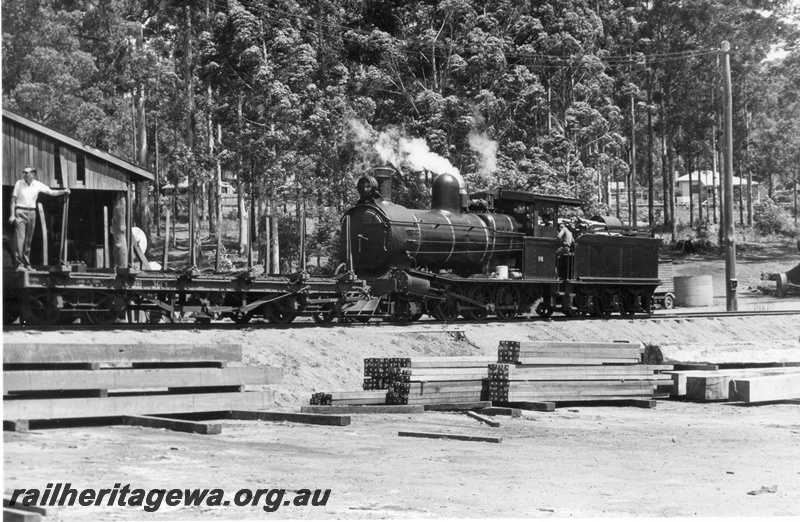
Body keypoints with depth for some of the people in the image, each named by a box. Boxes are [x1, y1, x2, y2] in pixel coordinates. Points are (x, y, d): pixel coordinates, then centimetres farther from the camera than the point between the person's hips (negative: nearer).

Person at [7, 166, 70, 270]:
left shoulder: (38, 185, 4)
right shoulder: (19, 183, -1)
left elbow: (51, 192, 4)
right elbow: (13, 199, 1)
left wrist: (63, 191, -12)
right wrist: (12, 214, -5)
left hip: (31, 213, 3)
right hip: (20, 212, -3)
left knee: (28, 240, 7)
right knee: (20, 238, -11)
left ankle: (26, 264, 14)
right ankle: (19, 264, -13)